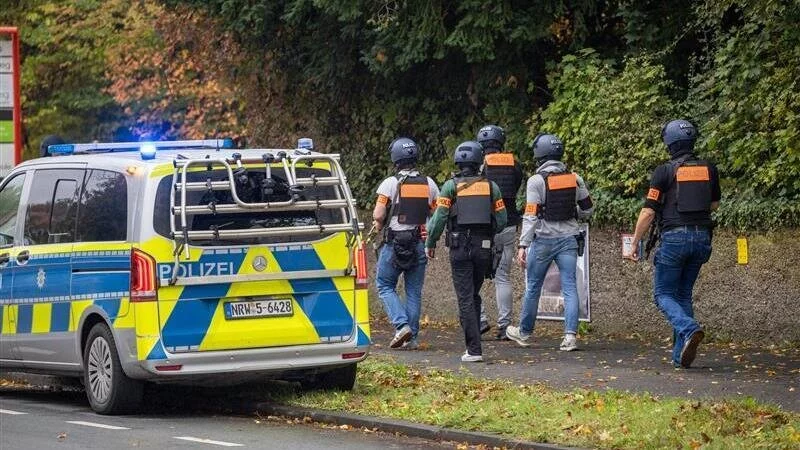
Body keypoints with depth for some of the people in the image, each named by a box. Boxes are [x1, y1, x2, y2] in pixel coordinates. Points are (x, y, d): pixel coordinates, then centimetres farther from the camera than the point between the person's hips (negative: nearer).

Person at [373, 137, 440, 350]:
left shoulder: (390, 183, -9)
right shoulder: (429, 184, 4)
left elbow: (378, 215, -14)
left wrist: (378, 226, 7)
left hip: (394, 244, -4)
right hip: (420, 244, 4)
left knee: (385, 286, 8)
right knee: (414, 291, 10)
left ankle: (402, 325, -9)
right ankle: (412, 337, 9)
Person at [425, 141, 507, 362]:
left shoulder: (451, 186, -2)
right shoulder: (490, 186, 7)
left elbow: (439, 218, -7)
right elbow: (501, 221, 6)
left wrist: (430, 243, 6)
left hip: (460, 247, -3)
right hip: (484, 247, 3)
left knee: (466, 298, -3)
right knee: (474, 296, 18)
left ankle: (474, 350, -9)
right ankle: (473, 342, 19)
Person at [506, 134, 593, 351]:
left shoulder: (536, 181, -10)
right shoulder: (575, 178, 4)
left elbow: (530, 216, -15)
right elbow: (587, 210, 11)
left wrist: (523, 245, -15)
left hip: (544, 240, -3)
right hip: (569, 239, 3)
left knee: (533, 287, 11)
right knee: (569, 287, 0)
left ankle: (524, 333, 25)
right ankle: (570, 335, -11)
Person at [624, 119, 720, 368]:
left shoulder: (665, 172, -7)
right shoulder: (709, 169, 7)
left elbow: (648, 212, -7)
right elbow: (714, 205, 21)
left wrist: (634, 244, 1)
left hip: (674, 237, -5)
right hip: (702, 237, 5)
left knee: (664, 294, 4)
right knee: (683, 294, 15)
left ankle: (689, 329, -24)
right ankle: (680, 355, 9)